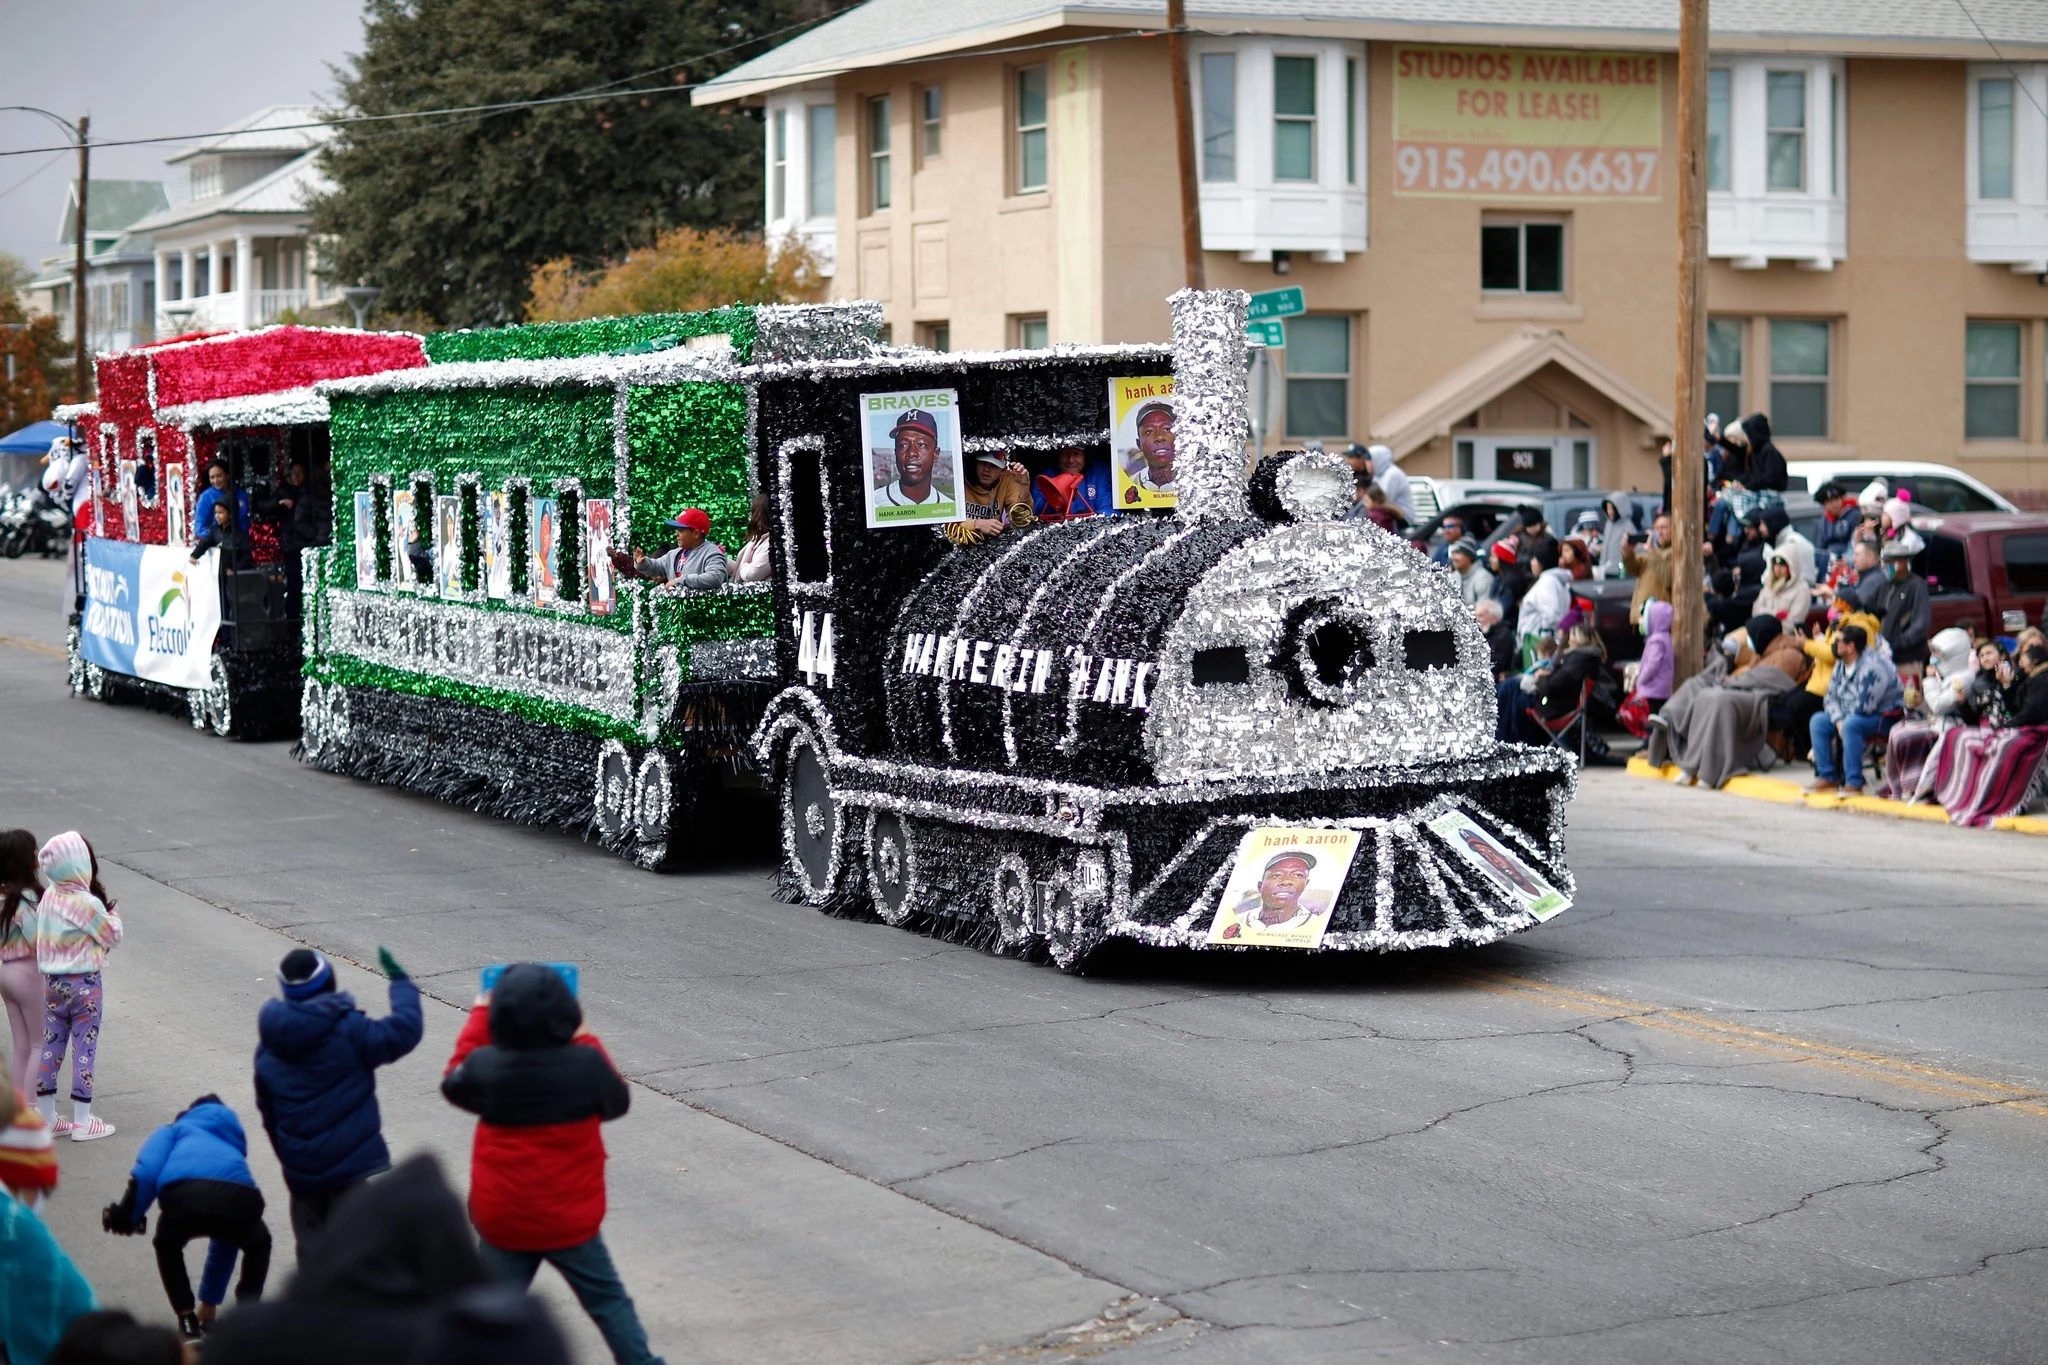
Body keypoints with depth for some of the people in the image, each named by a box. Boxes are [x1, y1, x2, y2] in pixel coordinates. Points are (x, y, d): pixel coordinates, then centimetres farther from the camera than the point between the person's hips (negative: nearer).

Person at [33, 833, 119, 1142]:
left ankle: (46, 1117, 21)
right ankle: (82, 1122, 8)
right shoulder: (88, 904, -20)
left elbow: (42, 936, 8)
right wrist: (113, 915, 9)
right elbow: (112, 937, -9)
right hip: (83, 983, -6)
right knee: (84, 1050, 3)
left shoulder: (48, 897, -2)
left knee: (51, 1047, 13)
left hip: (52, 981, 6)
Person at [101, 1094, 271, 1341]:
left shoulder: (174, 1131, 38)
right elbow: (224, 1243, 55)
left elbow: (147, 1170, 10)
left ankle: (189, 1327, 25)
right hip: (239, 1196, 2)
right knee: (258, 1246, 39)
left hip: (183, 1192, -2)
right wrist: (209, 1301, 64)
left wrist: (128, 1217, 20)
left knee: (167, 1247, 35)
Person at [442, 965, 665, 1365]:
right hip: (572, 1219, 0)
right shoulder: (584, 1064, -17)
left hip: (503, 1220, 0)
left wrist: (479, 1017, 19)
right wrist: (586, 1041, 14)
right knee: (607, 1300, 17)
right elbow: (617, 1101, 5)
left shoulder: (486, 1066, -14)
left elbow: (455, 1082, 11)